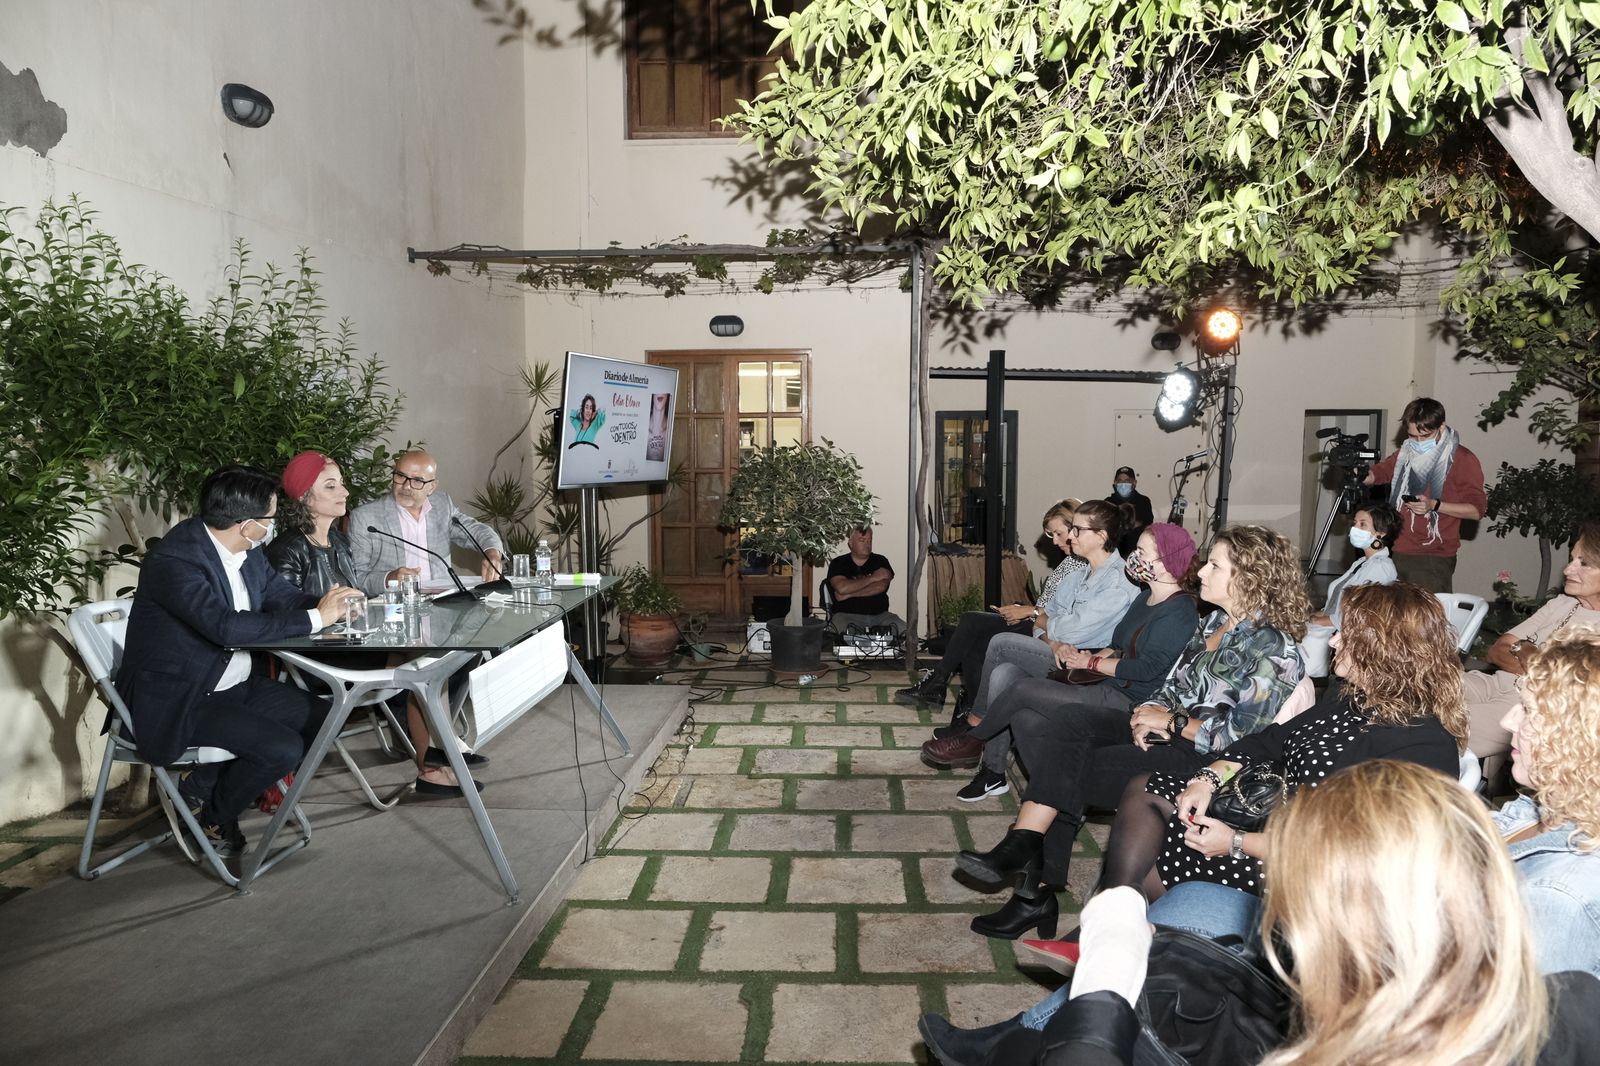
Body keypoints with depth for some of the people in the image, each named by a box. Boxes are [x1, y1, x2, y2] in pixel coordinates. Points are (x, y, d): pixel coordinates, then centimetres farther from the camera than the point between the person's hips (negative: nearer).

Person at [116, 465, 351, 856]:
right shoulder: (174, 560, -25)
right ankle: (210, 816, 9)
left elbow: (280, 594, 12)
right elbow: (226, 626, -36)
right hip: (179, 700, -9)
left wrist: (328, 605, -11)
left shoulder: (246, 551, 1)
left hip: (237, 684, 9)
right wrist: (315, 618, -30)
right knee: (283, 748, -22)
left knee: (323, 718, 3)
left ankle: (202, 785, 11)